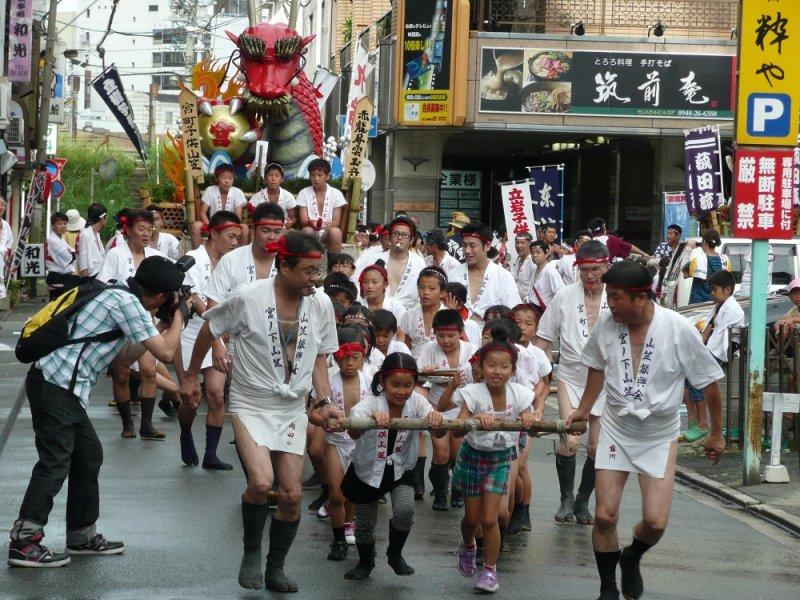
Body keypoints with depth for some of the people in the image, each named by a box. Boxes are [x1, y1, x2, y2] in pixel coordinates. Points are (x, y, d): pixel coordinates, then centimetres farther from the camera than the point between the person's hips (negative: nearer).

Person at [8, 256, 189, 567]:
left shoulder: (118, 296, 18)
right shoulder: (126, 302, -12)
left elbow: (130, 352, 30)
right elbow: (165, 352, -10)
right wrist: (179, 314, 5)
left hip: (61, 387, 10)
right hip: (56, 386, -10)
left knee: (89, 454, 16)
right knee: (55, 463, -8)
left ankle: (82, 536, 24)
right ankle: (23, 542, -7)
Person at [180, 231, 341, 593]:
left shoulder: (321, 305, -3)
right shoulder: (248, 298, -16)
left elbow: (320, 357, 9)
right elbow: (209, 330, 0)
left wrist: (324, 401, -4)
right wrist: (191, 377, 8)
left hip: (292, 409, 4)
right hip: (251, 404, -4)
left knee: (291, 495, 2)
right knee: (261, 482, -23)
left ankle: (276, 569, 21)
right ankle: (251, 551, 4)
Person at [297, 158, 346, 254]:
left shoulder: (336, 194, 2)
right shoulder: (304, 193, 3)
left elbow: (337, 221, -3)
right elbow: (303, 220, -5)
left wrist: (329, 224, -28)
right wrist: (311, 223, -29)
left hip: (328, 233, 0)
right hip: (311, 230, 0)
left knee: (335, 232, -33)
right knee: (307, 230, -34)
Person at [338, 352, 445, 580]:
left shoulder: (416, 402, -17)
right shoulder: (371, 403, -24)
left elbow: (438, 433, -29)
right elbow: (354, 433, -43)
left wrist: (436, 422, -53)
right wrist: (372, 419, -64)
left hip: (401, 469, 1)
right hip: (368, 469, -1)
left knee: (405, 510, -20)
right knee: (365, 523, 7)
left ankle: (395, 554, 9)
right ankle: (365, 562, 39)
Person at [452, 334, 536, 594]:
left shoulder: (519, 394, -13)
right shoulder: (474, 393, -21)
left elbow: (531, 426, -17)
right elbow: (456, 431, -29)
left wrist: (529, 421, -39)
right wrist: (475, 418, -48)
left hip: (501, 458, 1)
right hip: (473, 456, -1)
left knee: (489, 518, -6)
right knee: (472, 517, 11)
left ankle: (490, 570, 11)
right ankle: (468, 547, 45)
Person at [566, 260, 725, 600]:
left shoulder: (679, 329, -21)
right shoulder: (606, 324, -12)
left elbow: (710, 381, -8)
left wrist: (717, 434, -1)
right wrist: (584, 409, 14)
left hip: (659, 437, -2)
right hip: (616, 429, 2)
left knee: (655, 522, -9)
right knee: (604, 516, -5)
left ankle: (631, 559, 26)